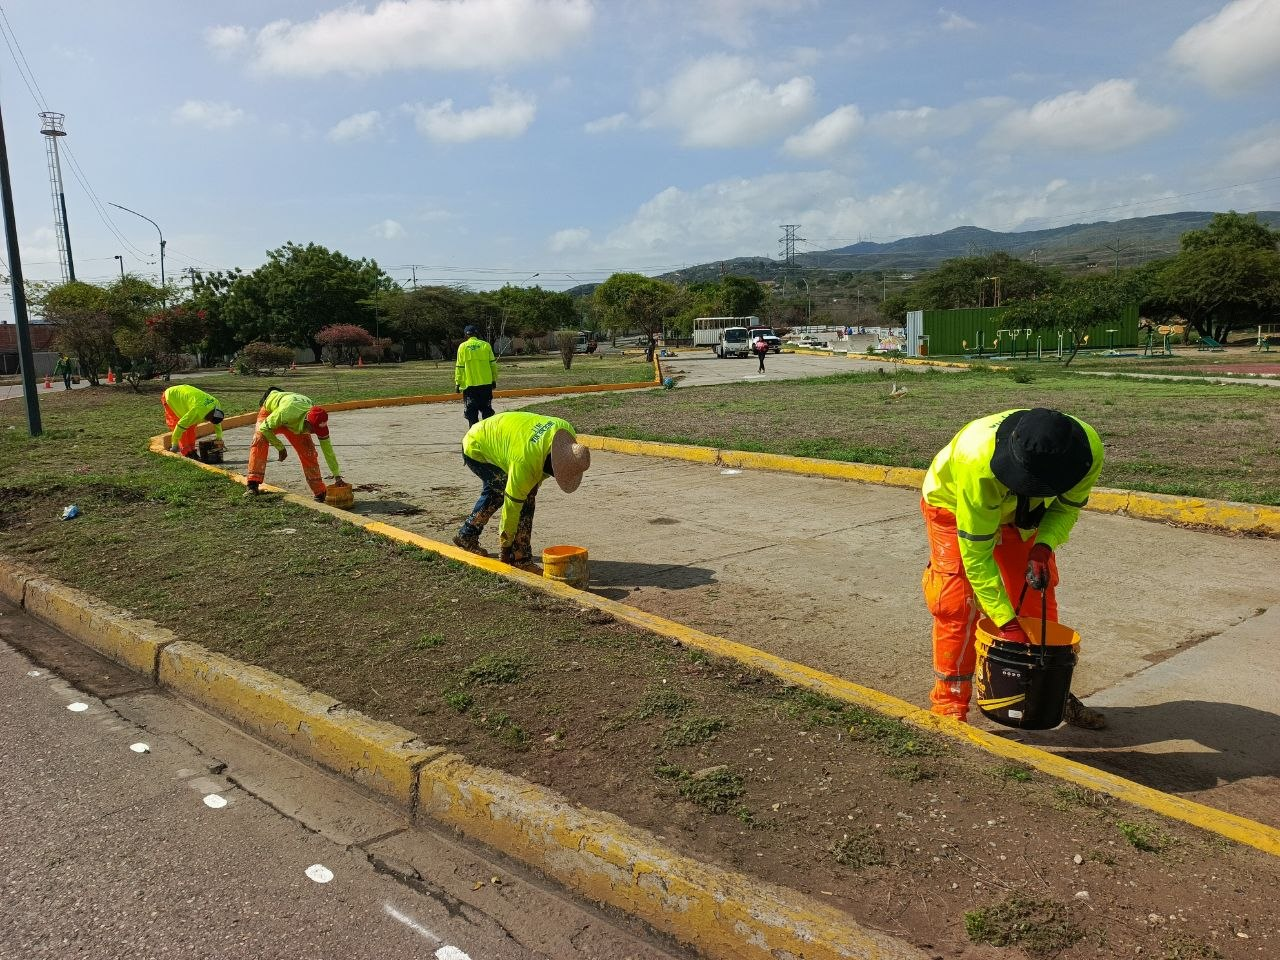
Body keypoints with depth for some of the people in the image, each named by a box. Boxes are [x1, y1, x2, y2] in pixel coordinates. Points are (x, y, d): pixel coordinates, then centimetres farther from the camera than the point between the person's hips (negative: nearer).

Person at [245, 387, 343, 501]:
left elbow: (327, 449, -24)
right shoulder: (285, 412, -47)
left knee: (308, 452, -9)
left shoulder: (319, 422, -33)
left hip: (294, 424, 3)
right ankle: (253, 486, -31)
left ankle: (320, 493, 2)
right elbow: (264, 428, -30)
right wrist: (280, 448, -27)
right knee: (260, 440, -30)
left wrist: (337, 475, -22)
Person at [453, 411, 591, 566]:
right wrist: (505, 544, -16)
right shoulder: (526, 463, -38)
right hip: (475, 449, -9)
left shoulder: (566, 429, -19)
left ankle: (466, 535, 37)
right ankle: (520, 552, -8)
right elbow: (512, 505, -27)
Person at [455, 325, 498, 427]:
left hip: (470, 384, -2)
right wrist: (494, 380, 13)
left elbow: (460, 367, -2)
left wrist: (458, 383, 4)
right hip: (486, 383, 2)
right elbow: (493, 364, 4)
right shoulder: (486, 345, 2)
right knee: (486, 409, 12)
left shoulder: (463, 346, -3)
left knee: (471, 410, 5)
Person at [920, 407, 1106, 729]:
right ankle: (949, 708, 0)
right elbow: (976, 553, -36)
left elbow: (1067, 506, -9)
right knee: (958, 607, -12)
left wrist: (1043, 547, -29)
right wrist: (1007, 622, -36)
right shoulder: (978, 463, -46)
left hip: (1021, 511, 5)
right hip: (954, 505, -4)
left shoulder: (1089, 450, -32)